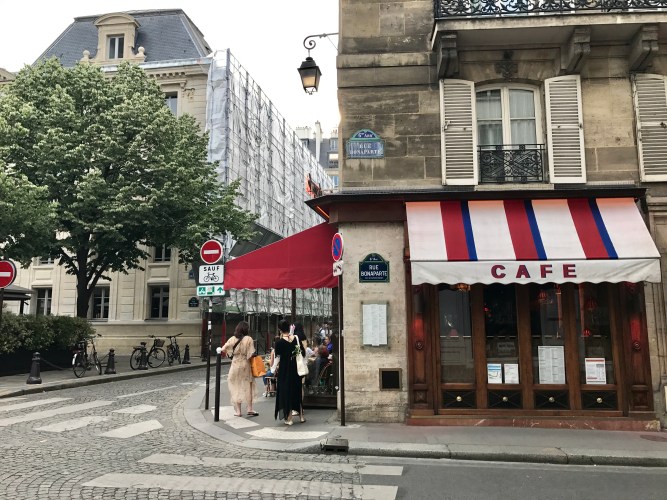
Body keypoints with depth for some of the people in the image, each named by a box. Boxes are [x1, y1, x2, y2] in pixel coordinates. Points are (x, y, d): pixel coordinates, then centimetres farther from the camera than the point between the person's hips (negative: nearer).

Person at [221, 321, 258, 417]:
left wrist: (230, 354, 12)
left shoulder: (233, 339, -4)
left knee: (236, 387, 10)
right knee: (247, 387, 9)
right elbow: (251, 354, -14)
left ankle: (237, 411, 12)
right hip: (245, 365, -1)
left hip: (235, 365, 2)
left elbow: (223, 349, -5)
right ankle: (250, 409, 11)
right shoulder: (248, 339, -11)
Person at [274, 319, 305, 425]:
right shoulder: (296, 338, -6)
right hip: (295, 368, 4)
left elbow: (277, 355, -5)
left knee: (286, 391, 6)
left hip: (284, 370, -4)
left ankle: (289, 418, 8)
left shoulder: (279, 342, -15)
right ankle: (301, 415, 25)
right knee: (297, 391, 18)